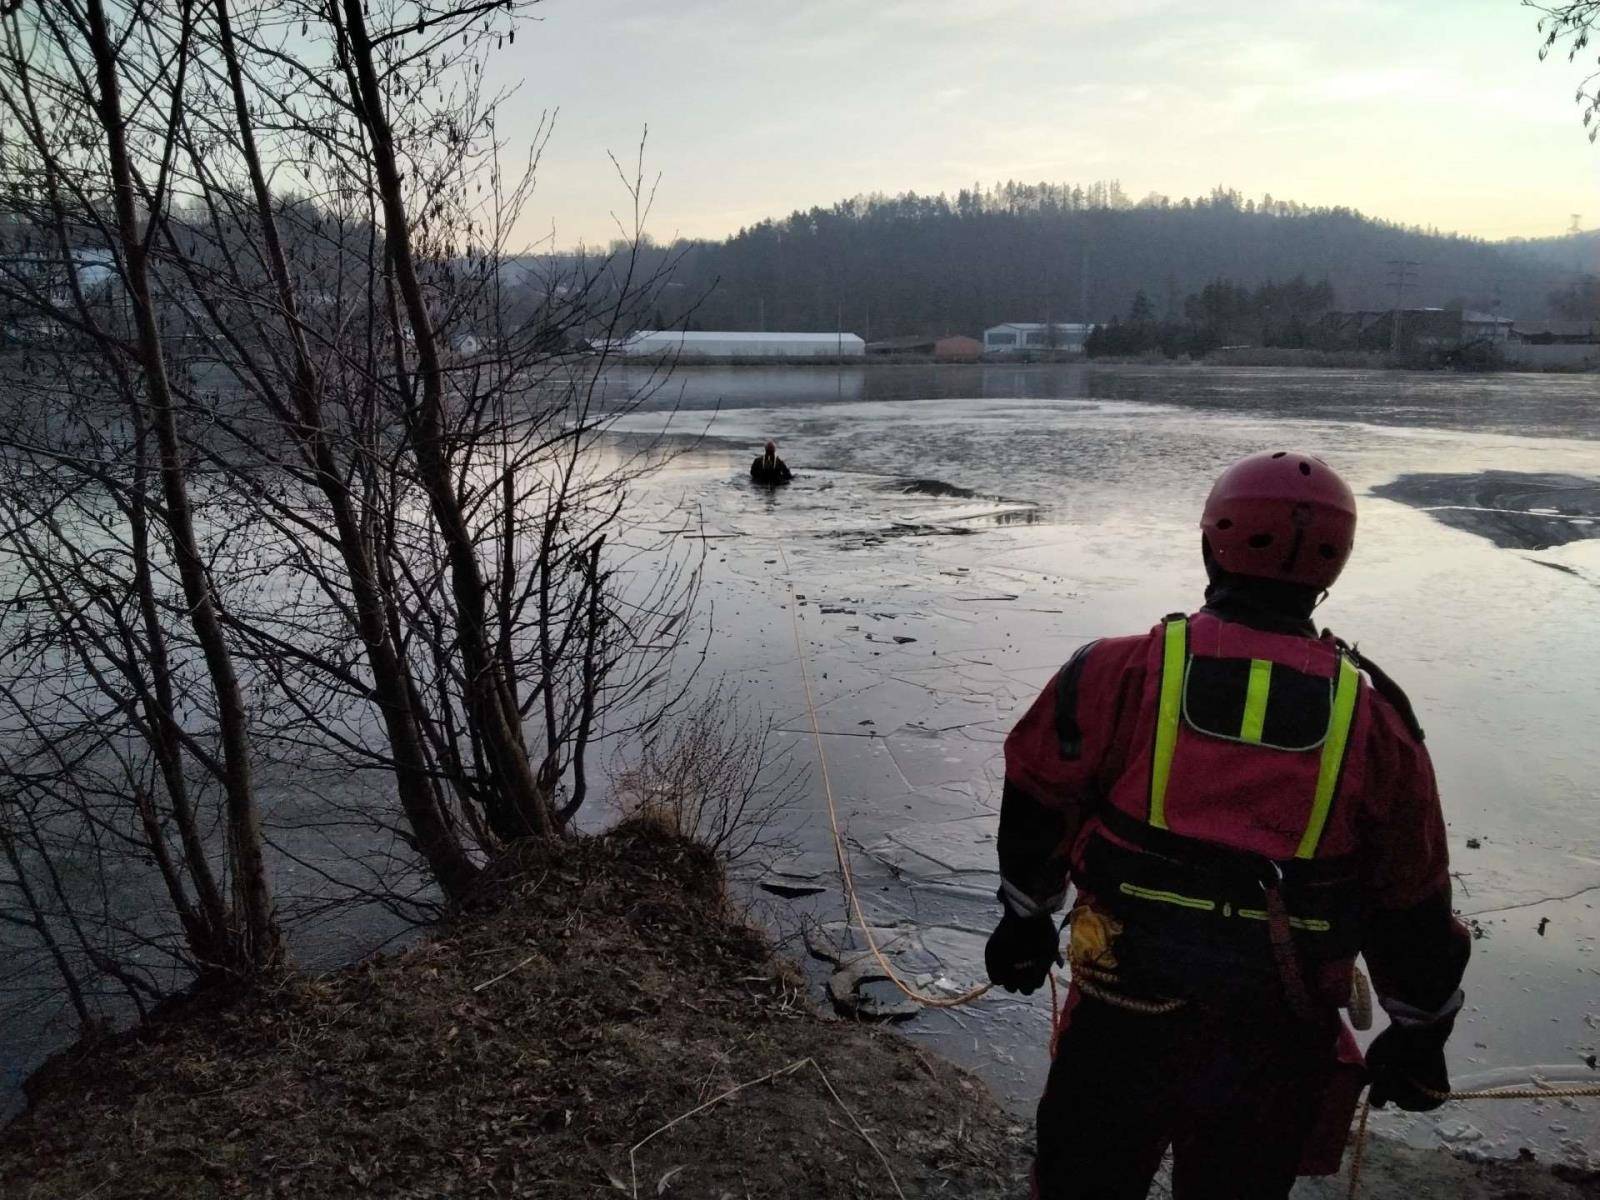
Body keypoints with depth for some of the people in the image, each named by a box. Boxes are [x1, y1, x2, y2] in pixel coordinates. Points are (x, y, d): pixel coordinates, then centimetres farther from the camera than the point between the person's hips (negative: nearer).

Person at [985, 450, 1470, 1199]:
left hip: (1122, 1023, -1)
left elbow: (1037, 811, 0)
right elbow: (1413, 908, 2)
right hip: (1277, 1045, 2)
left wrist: (1026, 917, 18)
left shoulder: (1118, 676, -13)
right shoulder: (1374, 721, -7)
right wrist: (1420, 1034, 18)